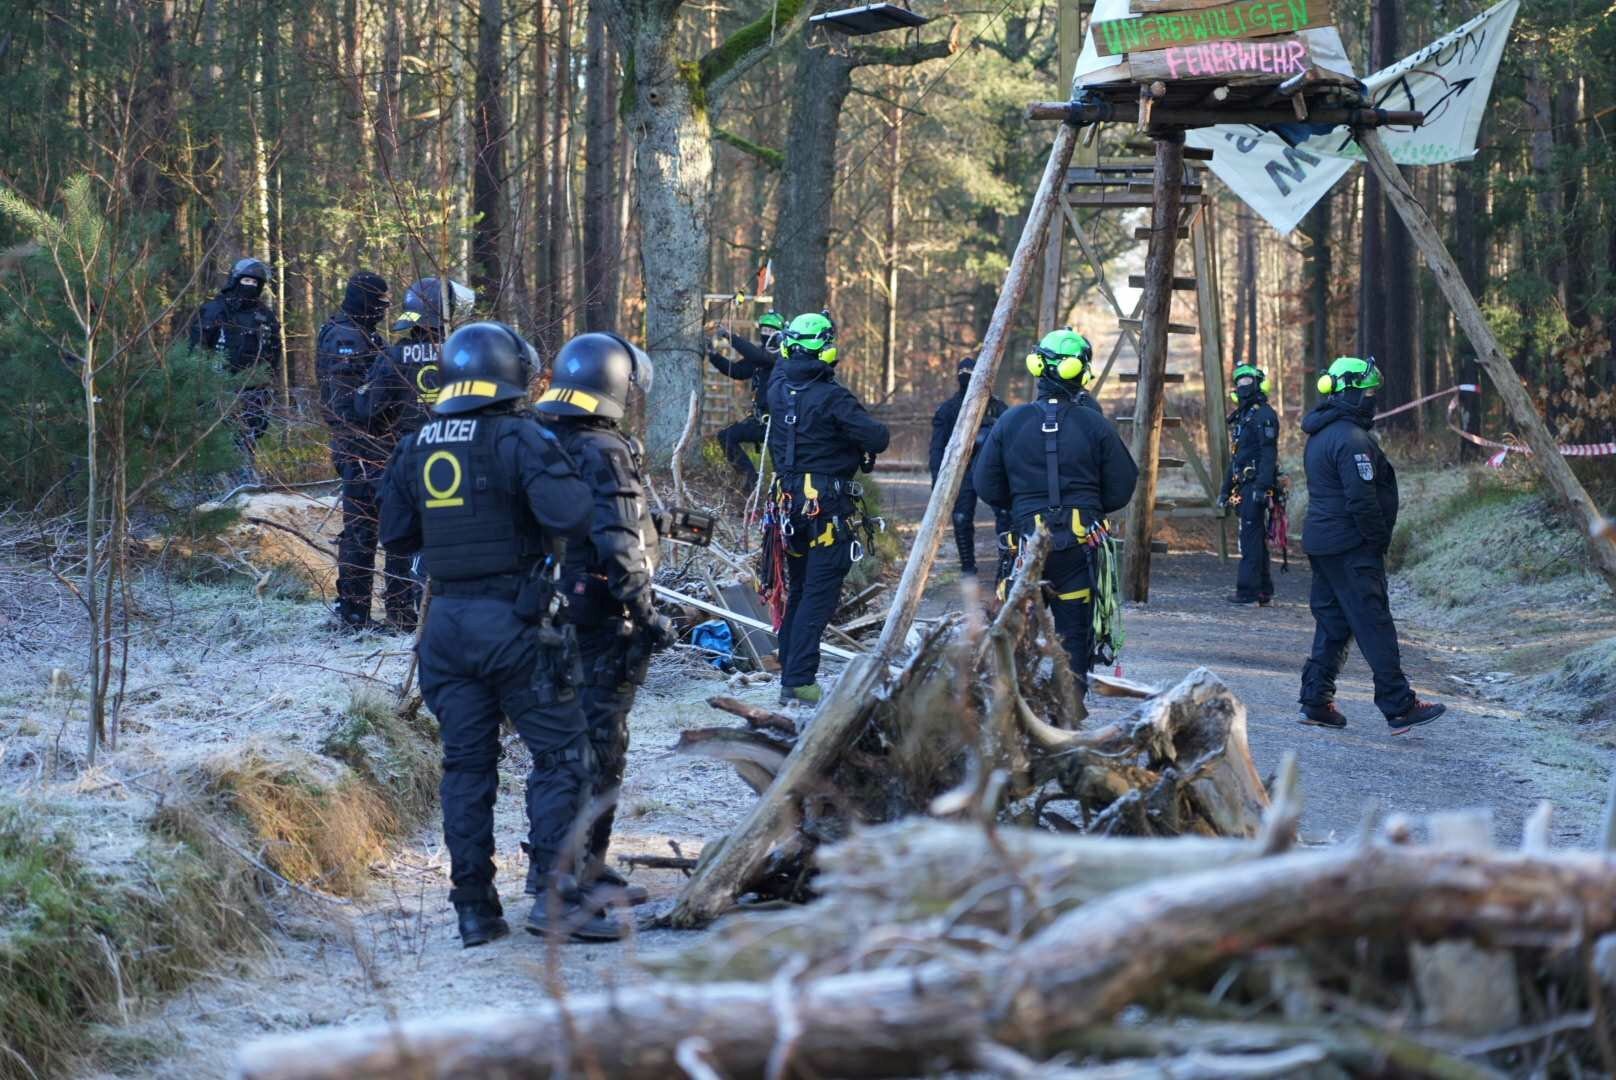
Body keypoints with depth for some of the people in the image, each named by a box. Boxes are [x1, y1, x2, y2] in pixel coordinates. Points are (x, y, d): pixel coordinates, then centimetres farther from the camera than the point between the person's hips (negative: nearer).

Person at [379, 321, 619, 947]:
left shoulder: (415, 448, 9)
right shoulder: (518, 437, -10)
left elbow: (396, 536, 17)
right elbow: (569, 518, -21)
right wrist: (574, 486, 0)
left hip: (446, 620, 6)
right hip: (512, 620, -6)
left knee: (466, 763, 10)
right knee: (561, 753, 1)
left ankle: (474, 908, 11)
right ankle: (557, 891, -8)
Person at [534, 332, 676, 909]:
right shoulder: (605, 452, -16)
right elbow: (618, 544, -23)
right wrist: (646, 613, -19)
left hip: (549, 613, 8)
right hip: (601, 619, -8)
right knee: (600, 743, -1)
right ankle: (581, 868, 1)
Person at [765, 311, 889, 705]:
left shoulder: (778, 391, 5)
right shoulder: (831, 398, -17)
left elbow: (783, 367, 29)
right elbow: (877, 437, -18)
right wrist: (873, 434, 3)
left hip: (789, 501, 7)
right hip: (828, 505, -7)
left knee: (797, 591, 18)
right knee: (819, 593, -6)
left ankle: (790, 672, 23)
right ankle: (798, 681, -12)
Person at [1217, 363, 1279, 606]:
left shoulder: (1264, 415, -9)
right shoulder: (1241, 416, 21)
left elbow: (1269, 453, -19)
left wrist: (1262, 486, -27)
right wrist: (1225, 489, 26)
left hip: (1256, 485, -10)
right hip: (1243, 486, 10)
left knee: (1251, 538, -12)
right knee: (1255, 539, 12)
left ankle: (1248, 590, -13)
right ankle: (1264, 590, 16)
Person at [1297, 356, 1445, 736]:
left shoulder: (1320, 434, 14)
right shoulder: (1351, 439, -19)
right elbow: (1362, 500, -22)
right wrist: (1380, 540, -10)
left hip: (1321, 542, 10)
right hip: (1351, 547, -10)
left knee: (1332, 624, 14)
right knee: (1374, 627, -7)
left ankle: (1316, 702, 14)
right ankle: (1400, 708, -5)